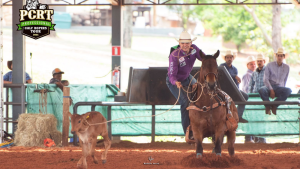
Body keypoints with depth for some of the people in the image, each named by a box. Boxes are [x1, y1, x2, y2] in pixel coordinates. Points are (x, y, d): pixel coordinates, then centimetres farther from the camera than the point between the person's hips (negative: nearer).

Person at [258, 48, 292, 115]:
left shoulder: (286, 67, 12)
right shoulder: (270, 65, 3)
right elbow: (265, 79, -2)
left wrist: (282, 91, 8)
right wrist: (271, 90, -13)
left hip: (279, 87, 2)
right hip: (269, 87, -2)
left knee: (288, 90, -34)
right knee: (261, 90, -39)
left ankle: (274, 106, -16)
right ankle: (268, 106, -13)